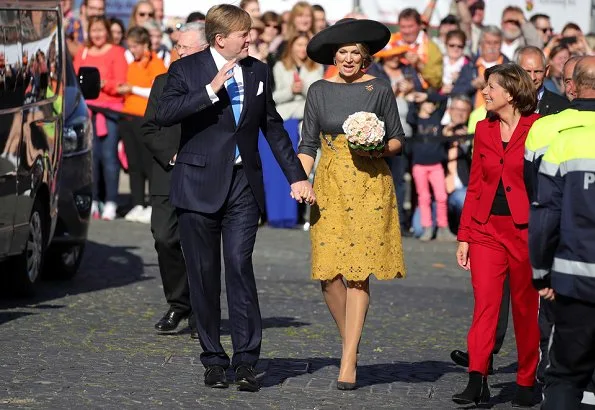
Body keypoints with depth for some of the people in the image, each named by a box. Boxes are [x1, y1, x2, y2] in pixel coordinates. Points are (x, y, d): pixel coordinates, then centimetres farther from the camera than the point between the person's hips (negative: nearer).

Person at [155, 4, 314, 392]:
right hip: (199, 185, -2)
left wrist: (297, 175, 16)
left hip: (244, 185, 2)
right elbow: (163, 114, -17)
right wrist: (210, 91, -23)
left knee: (240, 266, -10)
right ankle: (214, 360, 12)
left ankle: (246, 360, -8)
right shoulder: (186, 69, -3)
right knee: (204, 274, 3)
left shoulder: (258, 71, 10)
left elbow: (273, 127, 18)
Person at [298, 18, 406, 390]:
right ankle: (350, 342, 19)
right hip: (330, 186, 2)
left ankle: (348, 362, -7)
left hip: (370, 185, -2)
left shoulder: (380, 89, 2)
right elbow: (308, 145, 10)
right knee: (328, 272, -4)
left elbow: (398, 140, 7)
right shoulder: (319, 91, 8)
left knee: (358, 273, -7)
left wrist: (381, 147, -14)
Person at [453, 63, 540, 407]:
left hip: (525, 230, -4)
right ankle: (478, 382, -12)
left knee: (526, 307, 5)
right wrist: (464, 236, 9)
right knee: (484, 302, -7)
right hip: (487, 229, 4)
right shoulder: (484, 130, 10)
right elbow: (475, 186, 13)